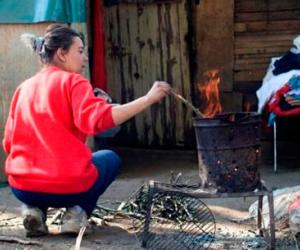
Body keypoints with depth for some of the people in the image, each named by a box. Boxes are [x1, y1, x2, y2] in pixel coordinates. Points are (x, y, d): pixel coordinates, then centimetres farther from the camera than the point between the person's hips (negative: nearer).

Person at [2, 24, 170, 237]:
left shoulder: (24, 88, 10)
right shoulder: (73, 82, -5)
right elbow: (98, 119, -22)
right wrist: (149, 99, -20)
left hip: (22, 187, 4)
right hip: (68, 186, -4)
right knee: (111, 159, 27)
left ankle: (35, 209, 11)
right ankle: (78, 212, 4)